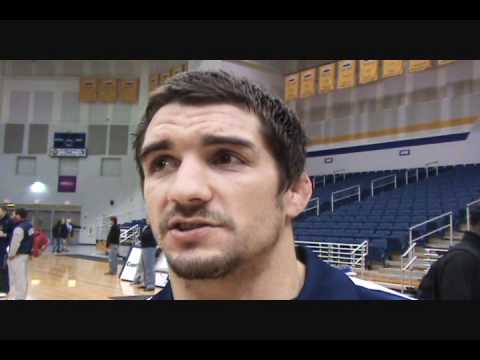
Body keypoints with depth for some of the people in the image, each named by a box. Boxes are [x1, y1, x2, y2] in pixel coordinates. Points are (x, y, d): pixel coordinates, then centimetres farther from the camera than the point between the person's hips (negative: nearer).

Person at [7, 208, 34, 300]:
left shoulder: (19, 228, -21)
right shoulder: (29, 226, 9)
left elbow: (15, 243, -20)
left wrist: (11, 255, -10)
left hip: (18, 256, -9)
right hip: (26, 254, 9)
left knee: (18, 278, -2)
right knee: (24, 277, 15)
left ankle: (19, 297, 4)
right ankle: (22, 296, 23)